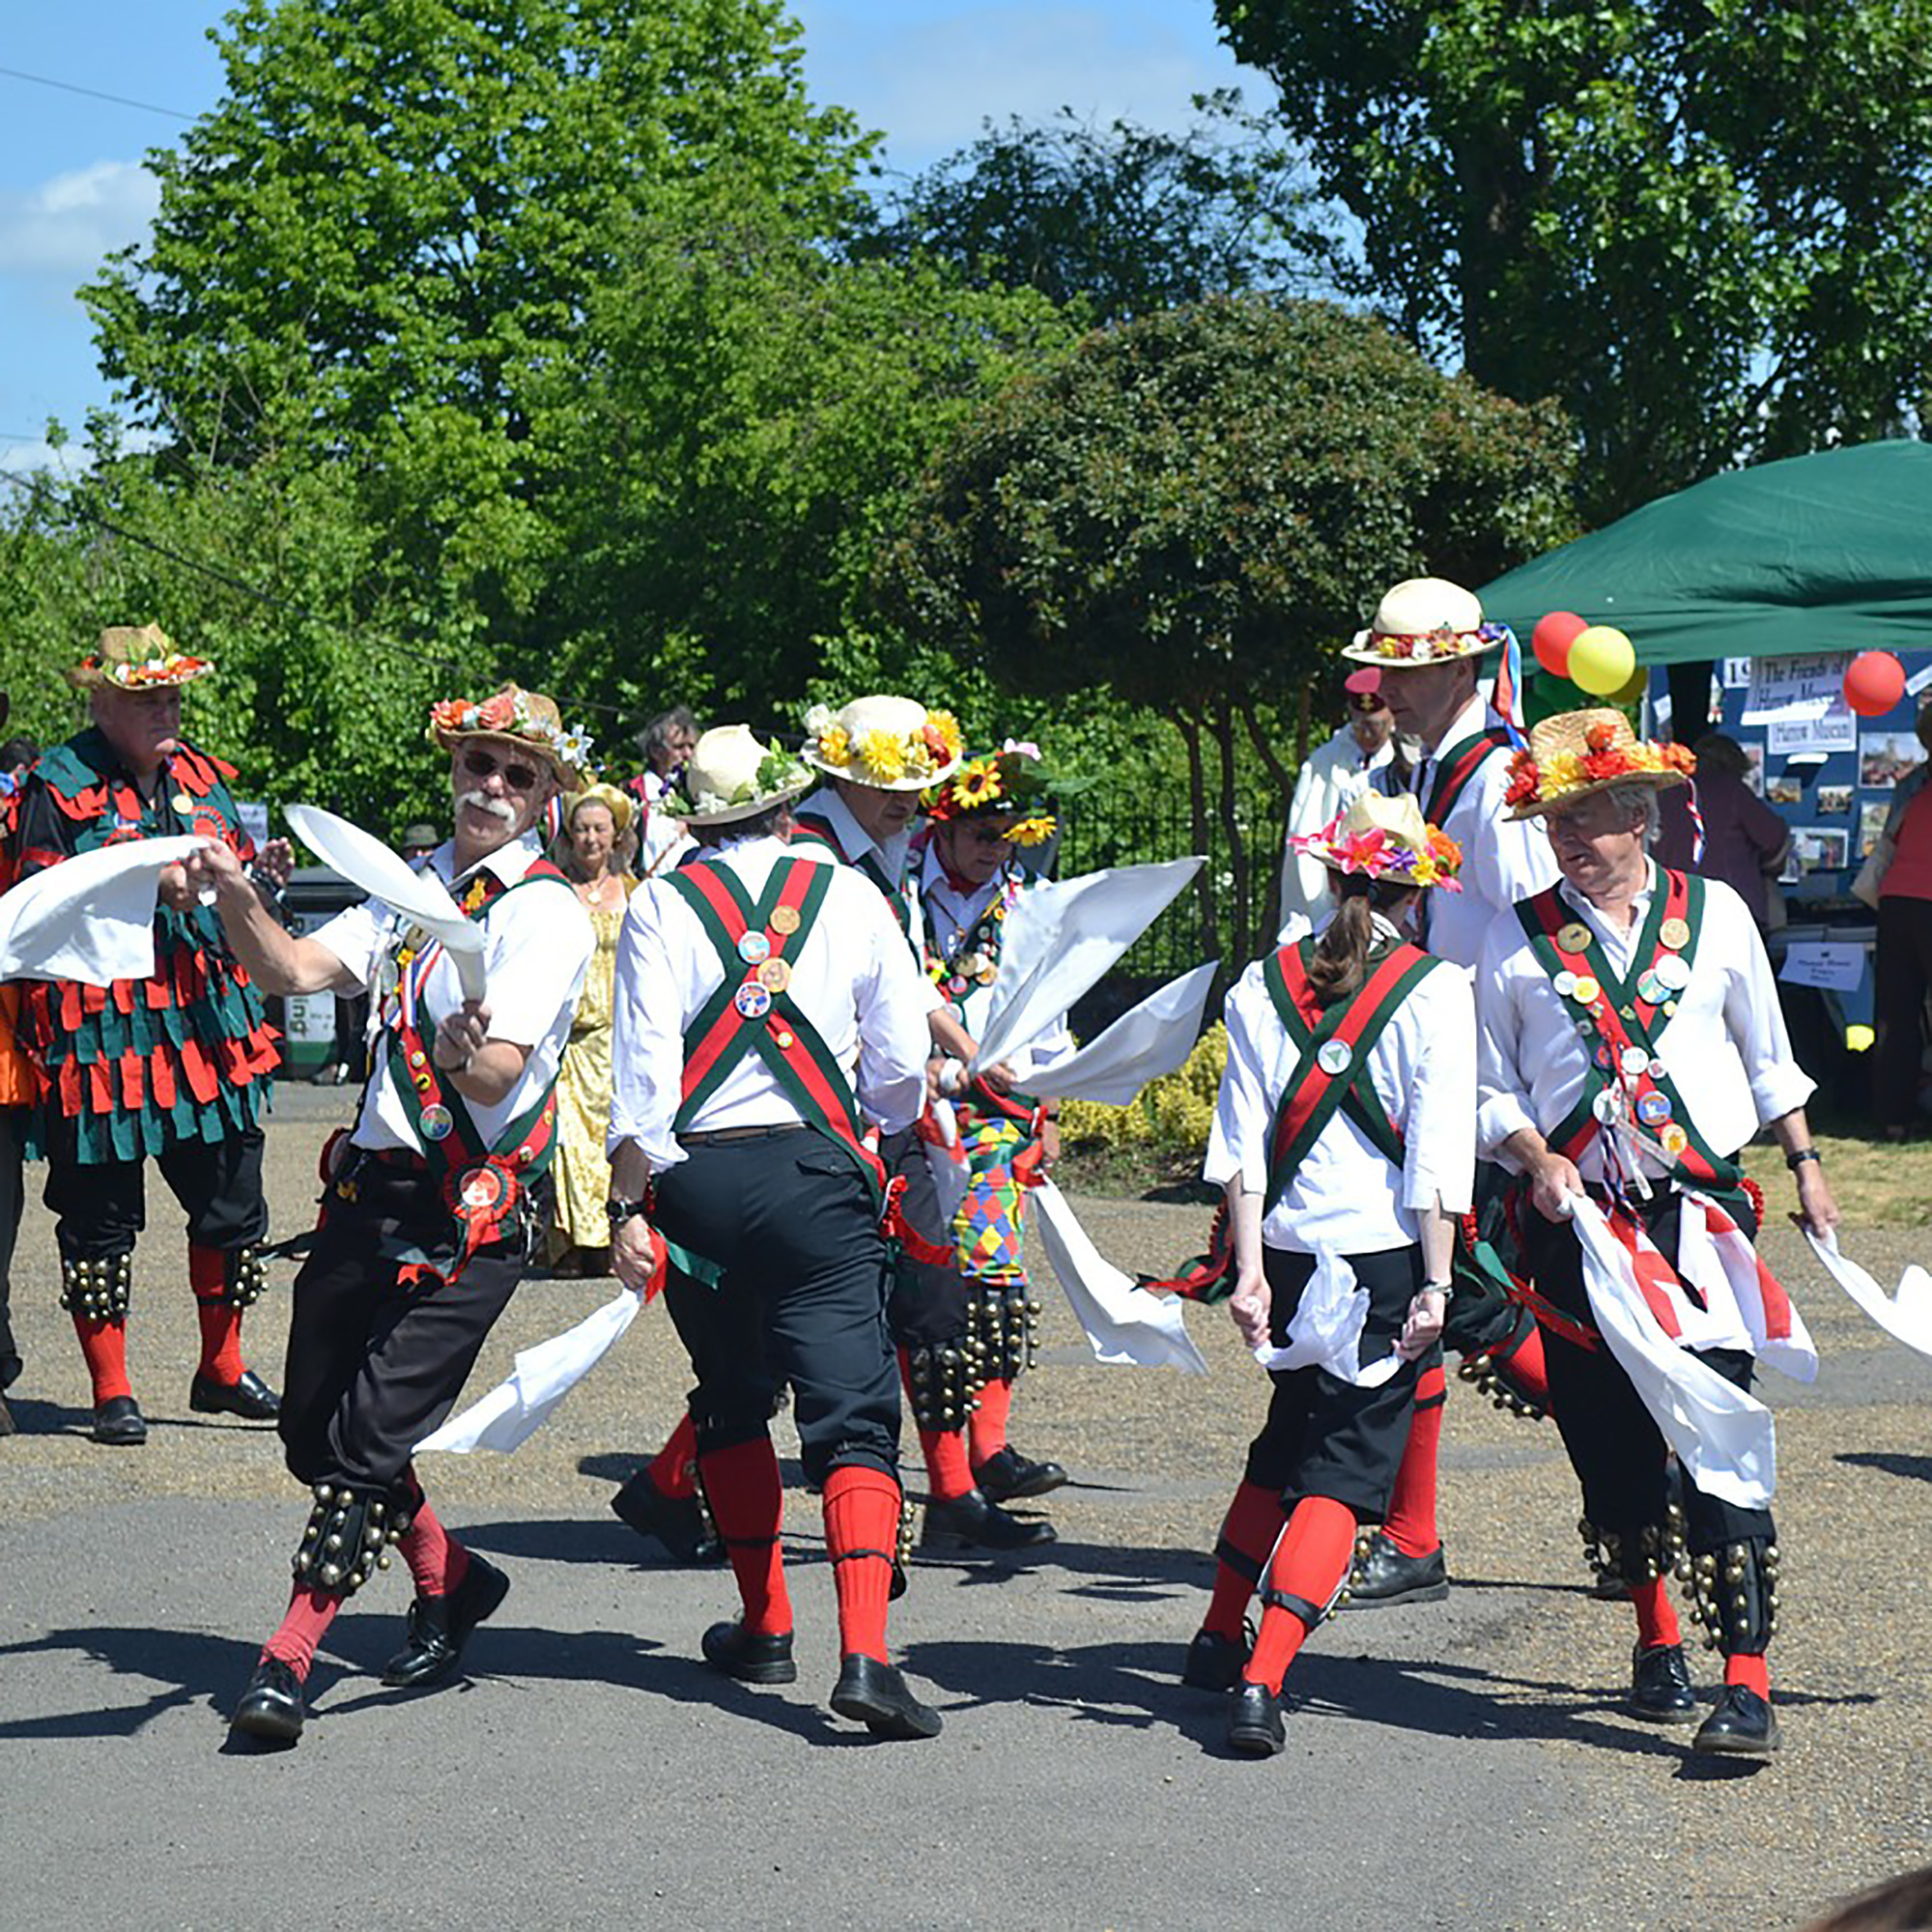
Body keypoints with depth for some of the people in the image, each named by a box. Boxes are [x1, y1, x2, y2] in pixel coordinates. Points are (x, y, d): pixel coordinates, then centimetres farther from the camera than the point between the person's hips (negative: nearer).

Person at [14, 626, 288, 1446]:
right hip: (101, 1031, -6)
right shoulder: (58, 787, -6)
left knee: (231, 1201, 10)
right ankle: (111, 1392, 9)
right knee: (101, 1213, 0)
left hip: (208, 1021, 6)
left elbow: (237, 885, 21)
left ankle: (220, 1368, 25)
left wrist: (260, 876, -2)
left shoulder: (202, 777, 13)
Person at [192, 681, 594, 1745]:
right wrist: (235, 897, -14)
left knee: (371, 1435, -12)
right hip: (372, 1182, 7)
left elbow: (498, 1078, -18)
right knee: (312, 1427, 9)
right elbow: (296, 969, 4)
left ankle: (286, 1657, -9)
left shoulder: (548, 914, -7)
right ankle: (449, 1579, 29)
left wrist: (467, 1051, -41)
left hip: (475, 1209, -7)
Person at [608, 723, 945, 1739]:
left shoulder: (661, 904, 2)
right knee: (853, 1415, -5)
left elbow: (644, 1067, -6)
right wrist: (873, 1138, 27)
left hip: (696, 1177, 1)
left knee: (732, 1404, 21)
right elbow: (903, 1065, 7)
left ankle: (765, 1626, 28)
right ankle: (863, 1651, -21)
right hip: (818, 1171, -1)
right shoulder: (849, 895, 5)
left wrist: (629, 1208, -3)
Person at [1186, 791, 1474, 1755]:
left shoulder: (1263, 983, 5)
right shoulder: (1433, 990, -4)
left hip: (1288, 1252, 4)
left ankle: (1218, 1640, 32)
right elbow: (1437, 1151, -9)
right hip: (1388, 1258, -4)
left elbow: (1243, 1142, 0)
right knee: (1341, 1473, -3)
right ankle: (1262, 1681, -17)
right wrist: (1435, 1282, -8)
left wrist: (1251, 1269, -1)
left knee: (1287, 1446, 25)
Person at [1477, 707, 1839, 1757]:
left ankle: (1747, 1686, -15)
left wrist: (1805, 1163, 20)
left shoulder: (1715, 914, 8)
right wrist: (1538, 1159, -9)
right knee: (1611, 1444, 7)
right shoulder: (1517, 940, 5)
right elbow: (1492, 1090, 8)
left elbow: (1768, 1057, 19)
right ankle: (1656, 1642, 30)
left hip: (1701, 1209, -1)